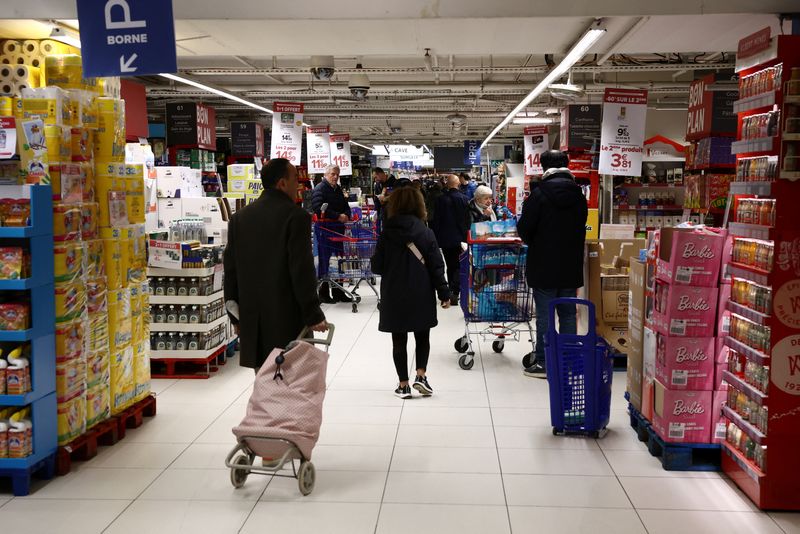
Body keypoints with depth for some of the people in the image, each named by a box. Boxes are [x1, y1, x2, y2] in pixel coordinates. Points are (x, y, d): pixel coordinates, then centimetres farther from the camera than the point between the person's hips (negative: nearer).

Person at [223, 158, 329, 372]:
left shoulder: (239, 217, 8)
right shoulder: (296, 216, -11)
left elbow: (230, 268, 10)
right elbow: (302, 270, -14)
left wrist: (236, 317, 17)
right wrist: (313, 315, -8)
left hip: (252, 318, 6)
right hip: (287, 318, -6)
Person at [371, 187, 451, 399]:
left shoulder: (387, 234, -6)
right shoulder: (426, 233, -6)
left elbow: (377, 267, -2)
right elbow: (436, 267, -6)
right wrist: (444, 293, 1)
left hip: (393, 296, 0)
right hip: (421, 296, 0)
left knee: (399, 341, 10)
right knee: (423, 337, 17)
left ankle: (403, 384, 12)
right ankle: (420, 374, 2)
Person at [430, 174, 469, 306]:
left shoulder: (441, 199, -8)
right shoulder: (464, 199, -7)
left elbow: (436, 220, -5)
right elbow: (468, 219, -2)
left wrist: (435, 238, 3)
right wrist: (467, 235, 9)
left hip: (445, 238, 0)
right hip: (460, 238, 0)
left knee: (450, 266, 13)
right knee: (458, 266, 4)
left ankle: (452, 291, 19)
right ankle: (454, 292, -13)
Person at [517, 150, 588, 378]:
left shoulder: (539, 194, -13)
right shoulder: (578, 195, 5)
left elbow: (524, 229, -11)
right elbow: (582, 227, 14)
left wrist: (533, 242, 9)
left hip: (544, 265, -5)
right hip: (571, 266, 5)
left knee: (544, 315, 1)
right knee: (568, 314, 11)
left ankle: (543, 363, 6)